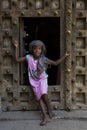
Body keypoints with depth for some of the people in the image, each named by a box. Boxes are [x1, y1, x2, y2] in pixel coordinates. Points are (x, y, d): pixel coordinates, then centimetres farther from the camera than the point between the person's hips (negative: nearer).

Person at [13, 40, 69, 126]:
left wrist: (64, 56, -10)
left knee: (43, 94, -26)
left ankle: (50, 110, -5)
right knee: (39, 97, -8)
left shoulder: (43, 59, -9)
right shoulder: (28, 57, -5)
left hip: (42, 79, -2)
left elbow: (55, 63, -3)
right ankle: (46, 116, -10)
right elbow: (17, 59, -1)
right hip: (34, 81, 2)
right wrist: (16, 48, -4)